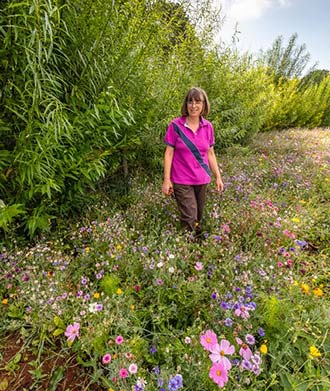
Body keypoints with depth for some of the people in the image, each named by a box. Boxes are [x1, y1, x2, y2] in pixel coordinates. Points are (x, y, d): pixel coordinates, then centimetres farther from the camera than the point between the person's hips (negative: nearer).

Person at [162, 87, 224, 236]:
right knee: (190, 220, -5)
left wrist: (218, 177, 10)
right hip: (181, 181, -4)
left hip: (202, 180, 4)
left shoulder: (208, 127, 3)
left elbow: (210, 154, 10)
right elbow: (169, 153, -5)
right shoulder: (175, 125, -8)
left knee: (198, 218, 16)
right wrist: (166, 180, -9)